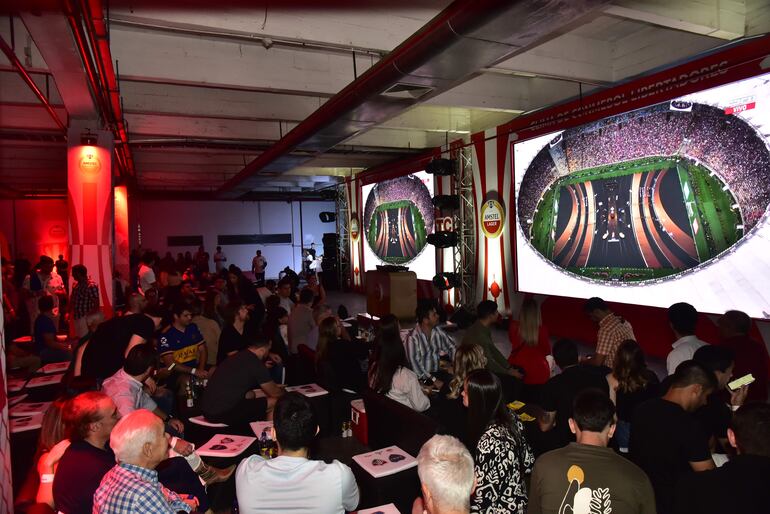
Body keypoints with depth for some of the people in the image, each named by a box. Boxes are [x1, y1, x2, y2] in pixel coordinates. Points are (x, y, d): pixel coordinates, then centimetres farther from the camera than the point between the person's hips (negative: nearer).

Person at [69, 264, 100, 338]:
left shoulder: (91, 285, -15)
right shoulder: (76, 285, 10)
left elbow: (96, 303, -15)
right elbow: (72, 299, 17)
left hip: (85, 318, -8)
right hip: (76, 317, 8)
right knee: (79, 337, 14)